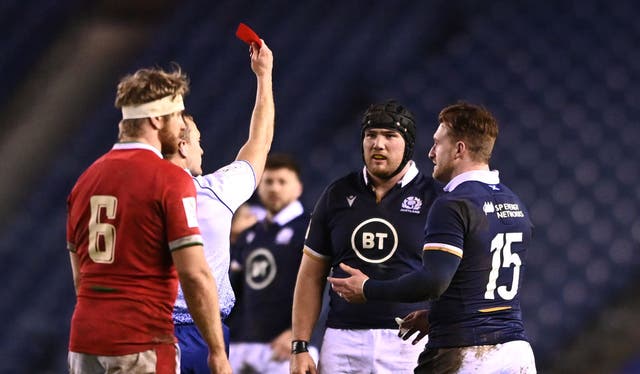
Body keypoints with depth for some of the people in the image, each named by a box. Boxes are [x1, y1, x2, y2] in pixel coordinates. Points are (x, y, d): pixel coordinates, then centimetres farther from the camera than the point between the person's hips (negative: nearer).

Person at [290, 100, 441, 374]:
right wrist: (300, 346, 7)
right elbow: (311, 276, 14)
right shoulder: (338, 195, 11)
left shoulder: (431, 197, 2)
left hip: (408, 342, -3)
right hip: (343, 339, 3)